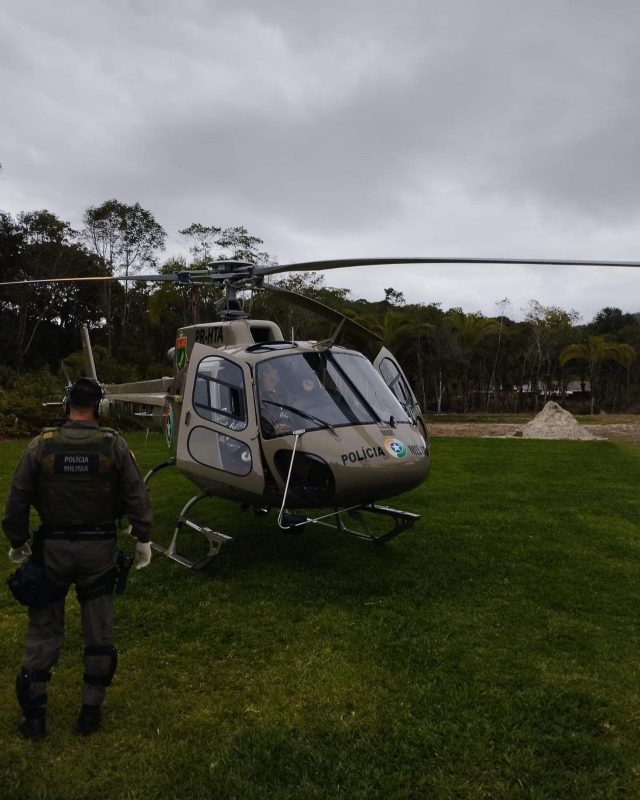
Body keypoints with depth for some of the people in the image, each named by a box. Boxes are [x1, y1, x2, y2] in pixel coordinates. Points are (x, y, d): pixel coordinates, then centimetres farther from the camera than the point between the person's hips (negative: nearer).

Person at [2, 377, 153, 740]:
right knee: (99, 631, 13)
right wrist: (144, 540, 0)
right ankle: (91, 710, 21)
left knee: (44, 630, 14)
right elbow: (137, 496, -9)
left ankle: (33, 713, 20)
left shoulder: (42, 445, -6)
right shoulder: (114, 445, -9)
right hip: (100, 548, 0)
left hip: (53, 547, 1)